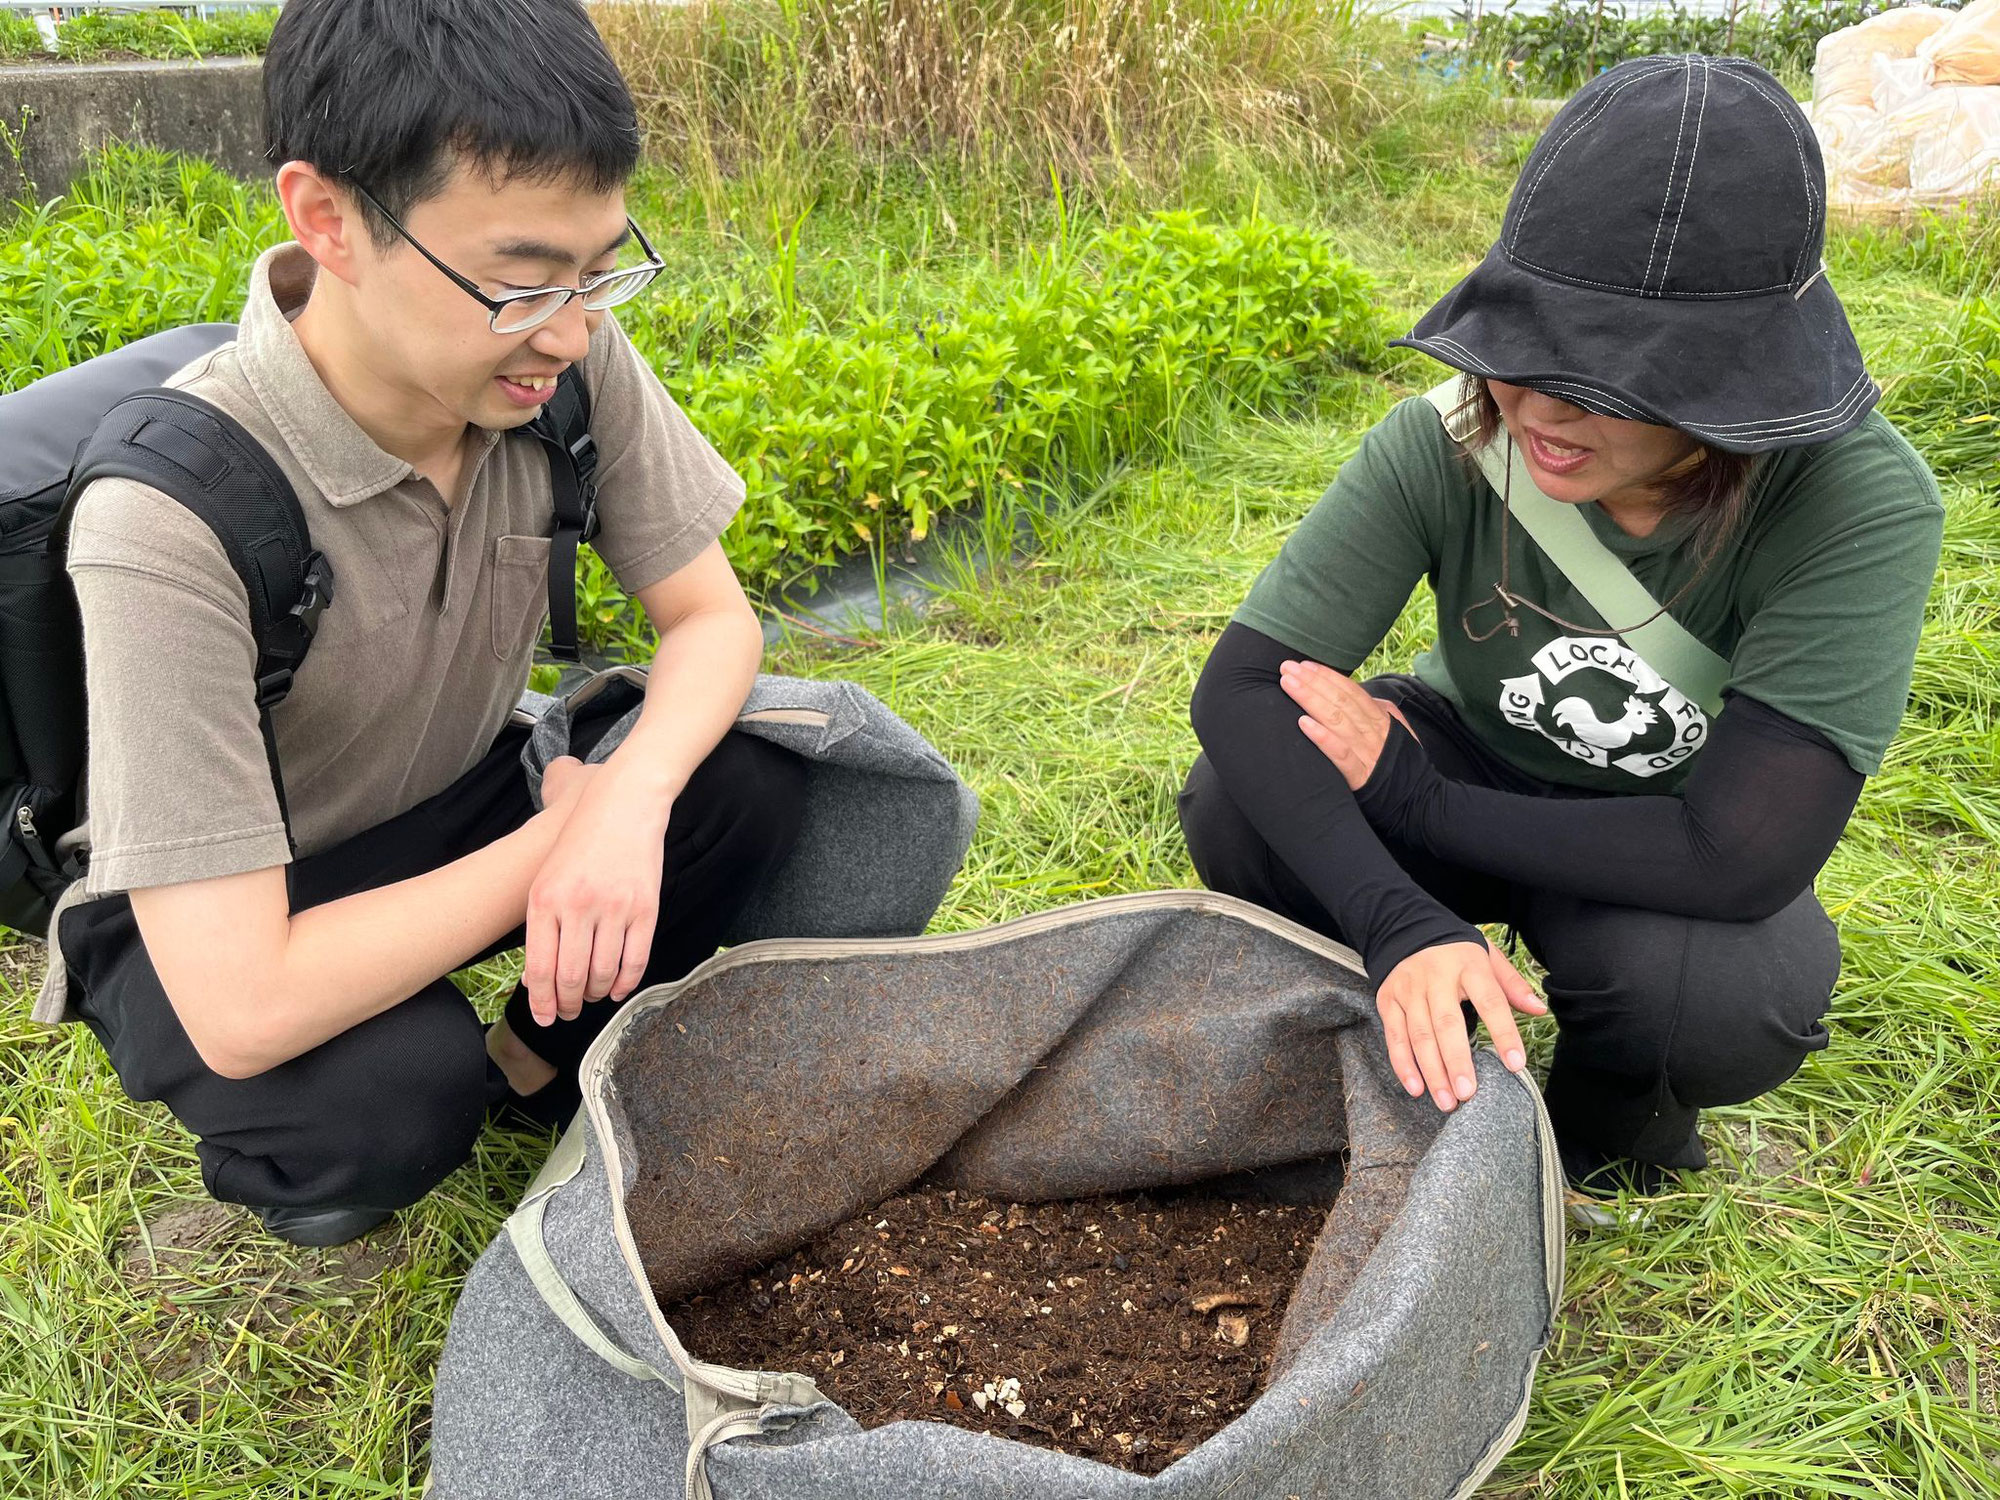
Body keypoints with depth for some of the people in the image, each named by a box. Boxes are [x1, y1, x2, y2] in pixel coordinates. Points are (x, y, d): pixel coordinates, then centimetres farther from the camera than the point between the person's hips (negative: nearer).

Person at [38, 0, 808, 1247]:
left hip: (464, 809, 5)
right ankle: (281, 1161, 5)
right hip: (207, 924, -4)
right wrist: (555, 835, -26)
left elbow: (714, 616, -10)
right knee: (398, 1094, -34)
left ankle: (548, 1071, 7)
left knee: (758, 780, -19)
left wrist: (626, 803, -30)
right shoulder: (170, 517, -35)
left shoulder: (569, 358, -21)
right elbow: (242, 1012, -36)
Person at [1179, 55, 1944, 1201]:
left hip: (1676, 861, -1)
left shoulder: (1864, 504, -30)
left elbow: (1740, 856, -35)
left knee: (1705, 992, -36)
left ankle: (1605, 1149, 3)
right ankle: (1407, 1066, 3)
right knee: (1234, 807, -27)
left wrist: (1418, 800, -30)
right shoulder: (1449, 441, -25)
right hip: (1479, 768, 2)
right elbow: (1237, 685, -31)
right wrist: (1402, 922, -45)